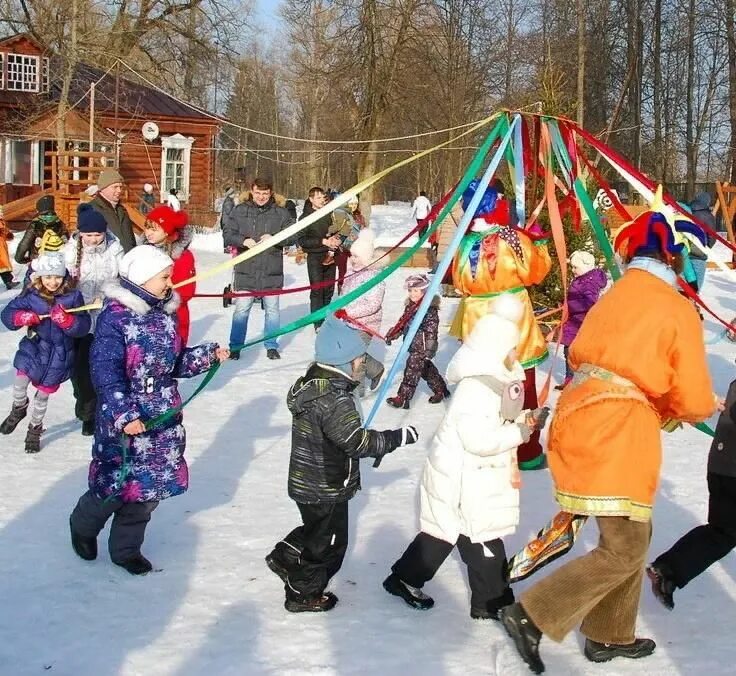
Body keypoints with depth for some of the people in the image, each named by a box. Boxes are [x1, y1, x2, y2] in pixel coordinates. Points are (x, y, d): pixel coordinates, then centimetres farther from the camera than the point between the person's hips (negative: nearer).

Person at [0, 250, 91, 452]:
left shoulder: (73, 297, -11)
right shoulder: (30, 296, -7)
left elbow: (83, 327, -14)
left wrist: (66, 320, -32)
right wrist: (23, 317, -26)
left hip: (59, 354, -1)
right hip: (34, 348, 1)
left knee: (43, 394, 12)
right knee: (20, 380, -19)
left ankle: (34, 430, 36)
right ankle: (19, 408, 16)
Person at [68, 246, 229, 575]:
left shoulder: (165, 313, 5)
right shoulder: (115, 317, -16)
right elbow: (105, 372, -21)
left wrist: (209, 354, -1)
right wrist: (124, 415, -29)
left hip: (162, 416, 7)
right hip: (123, 418, -6)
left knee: (150, 485, 11)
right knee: (116, 483, 2)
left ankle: (126, 548, 29)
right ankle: (83, 526, 34)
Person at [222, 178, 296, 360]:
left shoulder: (280, 212, 2)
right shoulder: (239, 211, 1)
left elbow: (293, 235, 0)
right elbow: (227, 234, -1)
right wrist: (244, 241, -19)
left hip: (272, 272, 1)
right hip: (246, 271, -1)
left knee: (272, 309, 10)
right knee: (241, 309, 4)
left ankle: (272, 346, 23)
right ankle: (235, 346, 15)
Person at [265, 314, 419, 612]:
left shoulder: (311, 384, 2)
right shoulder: (335, 400, -30)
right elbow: (357, 441, -30)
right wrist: (398, 437, -22)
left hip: (306, 482, 9)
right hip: (327, 489, -9)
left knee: (317, 529, 31)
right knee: (328, 541, 11)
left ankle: (285, 557, 36)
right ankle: (303, 594, 25)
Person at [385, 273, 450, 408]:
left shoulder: (430, 309, -18)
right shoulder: (409, 306, 9)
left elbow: (431, 330, -20)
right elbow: (402, 323, 20)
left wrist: (429, 349, -23)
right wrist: (392, 334, 13)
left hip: (422, 347, -9)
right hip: (413, 345, 9)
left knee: (412, 371, -7)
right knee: (426, 369, 20)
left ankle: (403, 398, -3)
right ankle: (441, 390, 35)